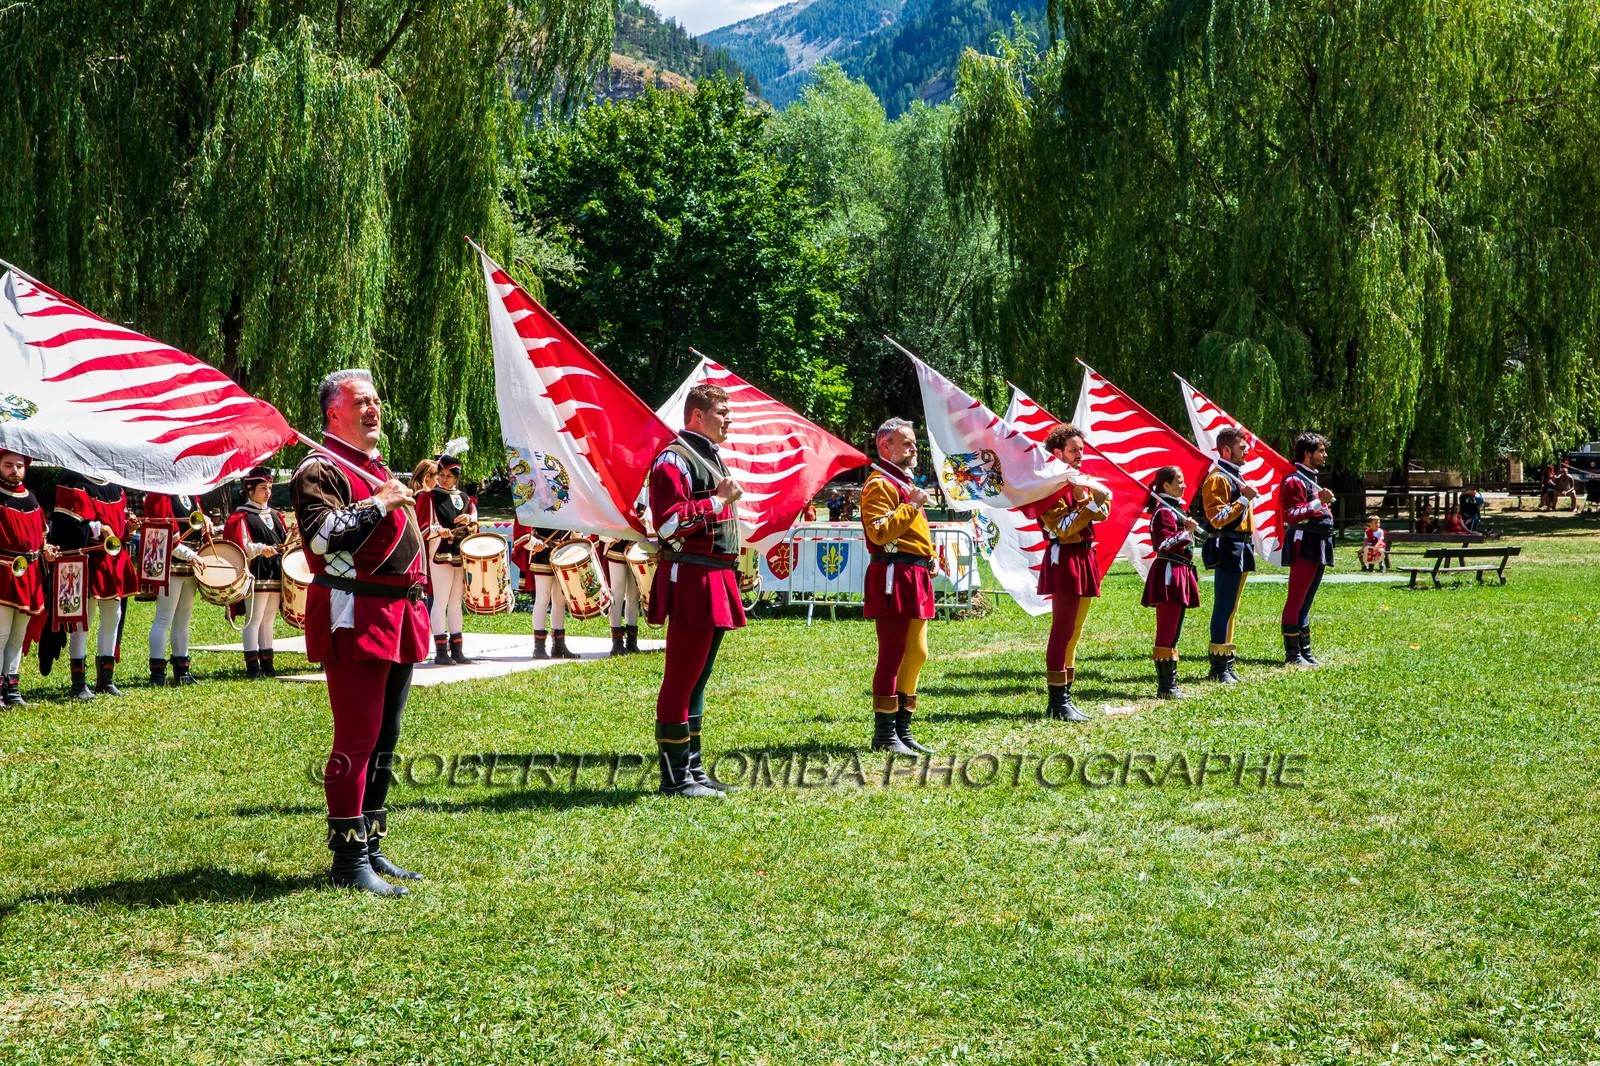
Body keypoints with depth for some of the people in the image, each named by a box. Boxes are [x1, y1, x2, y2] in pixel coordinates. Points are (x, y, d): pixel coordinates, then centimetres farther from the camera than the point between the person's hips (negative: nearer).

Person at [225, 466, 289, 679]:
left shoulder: (273, 515, 17)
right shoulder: (242, 517, -5)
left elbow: (283, 543, 21)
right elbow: (241, 548, -15)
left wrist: (291, 535, 1)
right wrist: (260, 549, -30)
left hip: (275, 575, 8)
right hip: (256, 577, -8)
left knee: (268, 620, 13)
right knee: (254, 620, -7)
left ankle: (267, 665, 18)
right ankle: (252, 667, -6)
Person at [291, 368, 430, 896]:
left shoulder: (378, 467, 22)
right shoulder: (320, 469, -8)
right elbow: (322, 536, -25)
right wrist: (379, 504, -21)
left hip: (397, 622, 9)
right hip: (354, 619, -9)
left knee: (384, 739, 12)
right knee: (357, 740, -9)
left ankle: (372, 848, 20)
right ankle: (349, 860, -6)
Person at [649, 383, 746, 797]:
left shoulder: (711, 458, 20)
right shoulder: (674, 460, -12)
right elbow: (669, 522, -22)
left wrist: (735, 570, 24)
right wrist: (718, 500, -17)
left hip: (716, 580, 10)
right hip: (691, 581, -10)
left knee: (697, 679, 14)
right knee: (682, 680, -6)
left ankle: (692, 769, 20)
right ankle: (675, 777, -2)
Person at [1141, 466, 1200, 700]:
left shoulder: (1176, 509, 19)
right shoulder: (1164, 512, -12)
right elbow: (1163, 544, -21)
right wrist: (1187, 532, -23)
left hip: (1180, 573, 11)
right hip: (1169, 575, -11)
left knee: (1172, 634, 12)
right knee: (1167, 634, -8)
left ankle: (1169, 683, 15)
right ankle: (1166, 687, -6)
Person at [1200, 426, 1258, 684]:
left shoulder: (1237, 476, 21)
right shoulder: (1217, 478, -11)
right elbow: (1217, 517, -19)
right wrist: (1244, 498, -20)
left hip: (1241, 549, 10)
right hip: (1226, 549, -10)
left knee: (1231, 608, 11)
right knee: (1225, 607, -10)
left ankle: (1226, 664, 15)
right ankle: (1219, 667, -9)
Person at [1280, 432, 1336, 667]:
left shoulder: (1313, 480, 22)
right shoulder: (1294, 481, -11)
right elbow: (1292, 515, -21)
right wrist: (1318, 501, -27)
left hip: (1318, 548, 10)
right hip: (1304, 548, -10)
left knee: (1306, 601, 13)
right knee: (1296, 601, -8)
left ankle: (1304, 651, 17)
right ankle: (1292, 654, -7)